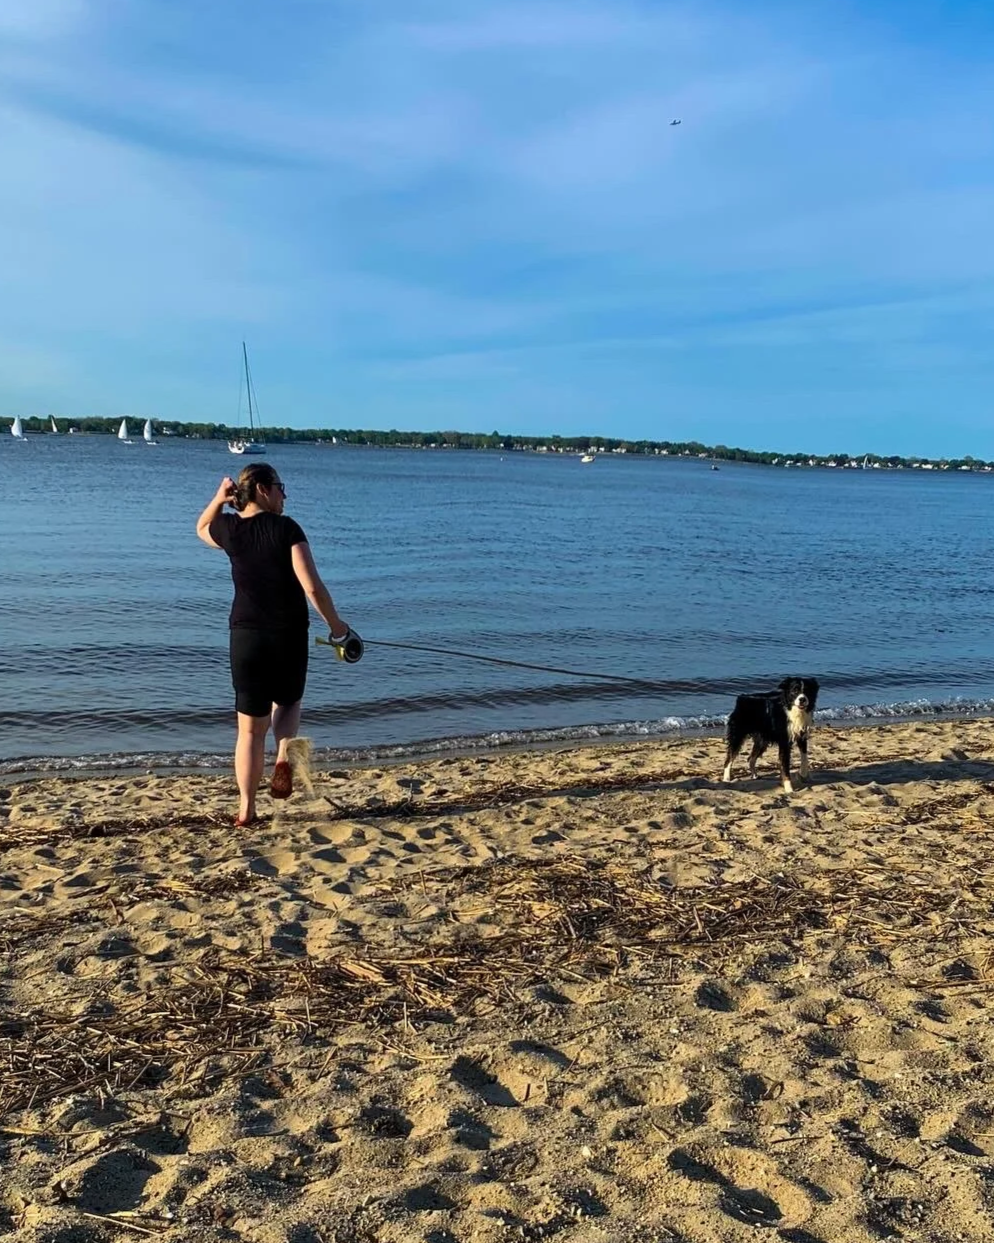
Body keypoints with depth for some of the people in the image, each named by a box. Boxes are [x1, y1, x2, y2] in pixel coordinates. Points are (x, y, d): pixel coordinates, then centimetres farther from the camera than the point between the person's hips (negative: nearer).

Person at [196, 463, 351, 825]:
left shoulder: (230, 530, 3)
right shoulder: (286, 528, -8)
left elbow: (202, 529, 30)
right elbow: (312, 586, -14)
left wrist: (219, 499, 12)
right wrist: (335, 623, -1)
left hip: (246, 636, 2)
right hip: (289, 635, -2)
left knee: (251, 728, 9)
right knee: (288, 701, 26)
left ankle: (246, 808, 9)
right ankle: (284, 760, 1)